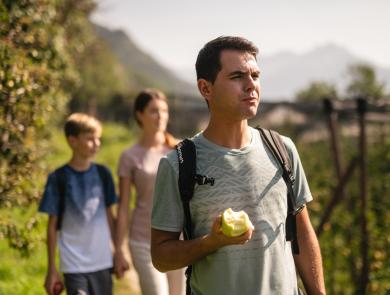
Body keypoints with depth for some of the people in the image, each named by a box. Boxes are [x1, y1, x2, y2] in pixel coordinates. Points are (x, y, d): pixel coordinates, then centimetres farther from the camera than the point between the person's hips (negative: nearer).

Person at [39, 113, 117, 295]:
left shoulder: (102, 174, 3)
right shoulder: (59, 178, -7)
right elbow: (52, 225, -3)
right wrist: (51, 269, -3)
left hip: (103, 262, 4)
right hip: (73, 265, -4)